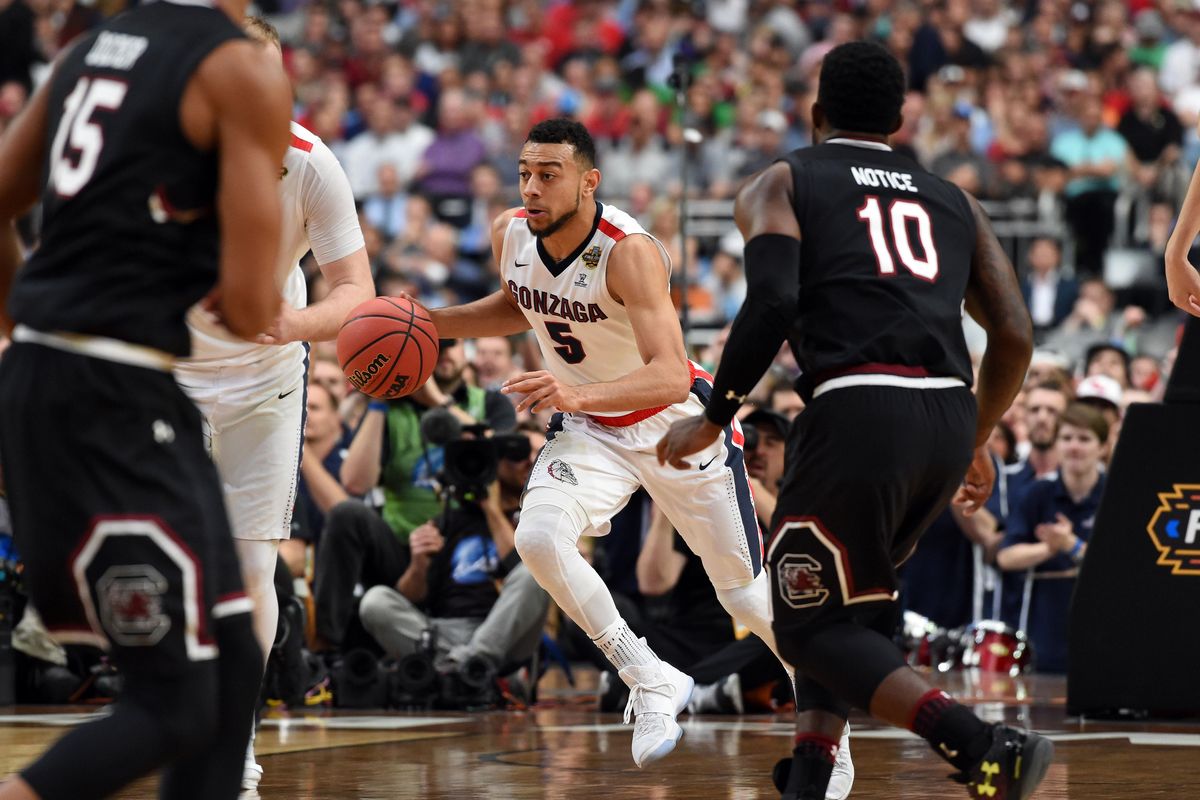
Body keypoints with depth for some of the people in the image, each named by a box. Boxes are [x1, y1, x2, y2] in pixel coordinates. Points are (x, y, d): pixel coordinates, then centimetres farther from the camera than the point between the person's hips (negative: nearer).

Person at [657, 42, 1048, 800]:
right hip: (948, 416, 5)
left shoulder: (780, 184, 13)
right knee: (846, 595, 27)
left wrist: (714, 418, 3)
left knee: (815, 627, 5)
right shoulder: (953, 200, 25)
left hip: (859, 409, -5)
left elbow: (772, 303, -6)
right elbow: (1016, 337, 17)